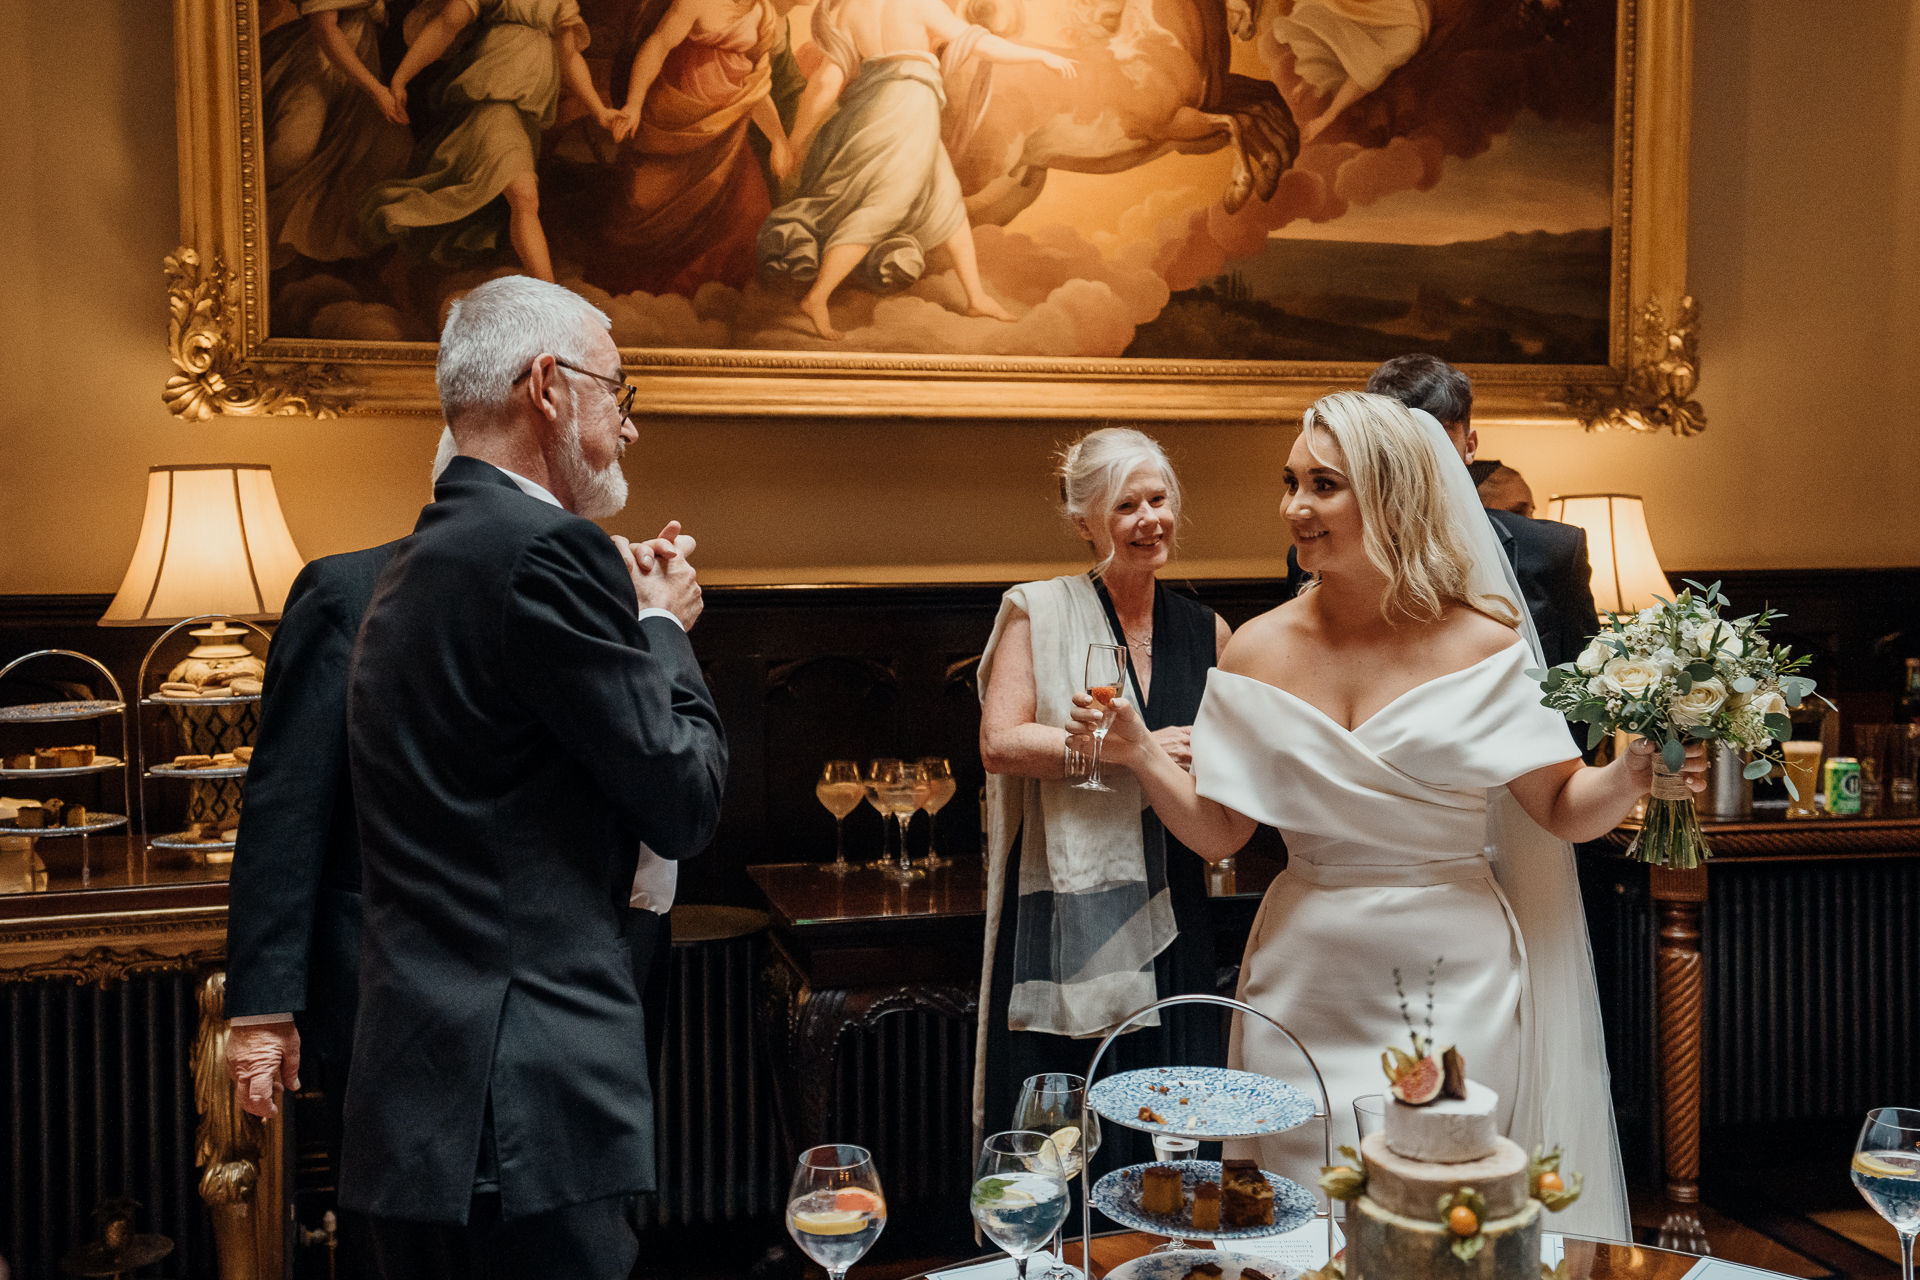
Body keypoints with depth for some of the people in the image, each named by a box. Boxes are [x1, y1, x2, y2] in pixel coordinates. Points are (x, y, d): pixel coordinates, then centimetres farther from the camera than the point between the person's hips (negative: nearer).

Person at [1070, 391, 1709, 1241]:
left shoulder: (1482, 644, -5)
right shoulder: (1260, 650, 0)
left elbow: (1565, 809, -1)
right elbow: (1218, 833, 3)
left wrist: (1632, 774, -20)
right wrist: (1139, 755, -11)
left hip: (1451, 982, -2)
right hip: (1304, 988, 2)